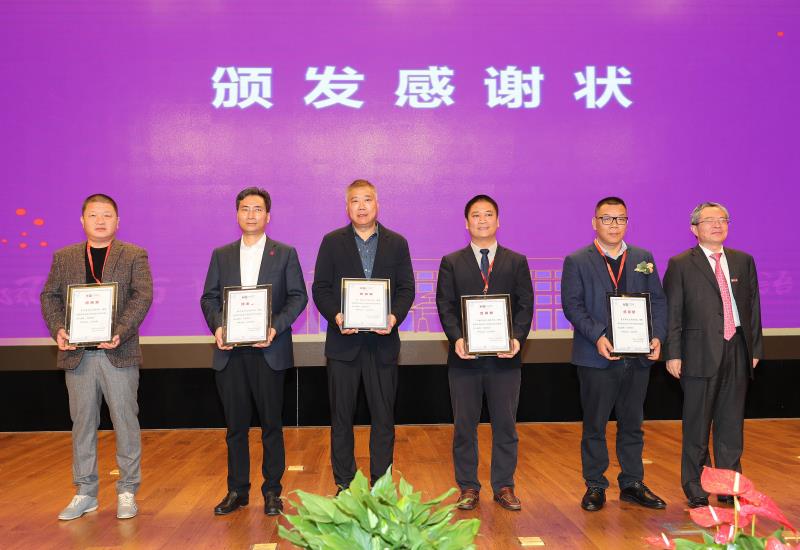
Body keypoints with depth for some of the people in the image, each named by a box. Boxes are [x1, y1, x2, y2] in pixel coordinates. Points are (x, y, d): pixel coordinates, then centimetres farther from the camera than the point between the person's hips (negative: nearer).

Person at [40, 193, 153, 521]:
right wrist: (58, 330, -11)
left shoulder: (134, 256, 3)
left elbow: (142, 297, -8)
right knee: (82, 423, 10)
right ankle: (85, 493, 21)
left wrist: (120, 333, -21)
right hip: (78, 354, 3)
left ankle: (127, 491, 14)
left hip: (119, 353, -2)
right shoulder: (64, 257, 13)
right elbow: (50, 296, 8)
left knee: (125, 422, 3)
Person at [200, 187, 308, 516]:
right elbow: (209, 297, 9)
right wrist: (217, 326, -10)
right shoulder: (221, 255, 13)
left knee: (271, 423, 4)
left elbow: (298, 296, 0)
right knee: (235, 424, 9)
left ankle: (272, 491, 15)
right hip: (230, 353, 2)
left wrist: (276, 326, -15)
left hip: (269, 350, -2)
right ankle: (237, 490, 21)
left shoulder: (285, 254, 6)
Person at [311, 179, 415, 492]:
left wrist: (395, 316, -14)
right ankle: (343, 484, 18)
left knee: (383, 416, 6)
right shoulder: (332, 242, 6)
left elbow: (406, 289, 4)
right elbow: (320, 288, 2)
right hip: (343, 341, 0)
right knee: (341, 416, 6)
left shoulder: (397, 243, 8)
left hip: (383, 341, 1)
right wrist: (335, 316, -15)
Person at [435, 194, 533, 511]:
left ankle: (504, 487, 19)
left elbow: (525, 305, 2)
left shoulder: (517, 262, 9)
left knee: (505, 424, 6)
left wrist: (517, 338, -14)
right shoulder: (451, 263, 7)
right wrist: (456, 338, -16)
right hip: (465, 356, 0)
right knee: (464, 425, 7)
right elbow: (445, 306, 0)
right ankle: (468, 487, 19)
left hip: (505, 356, 1)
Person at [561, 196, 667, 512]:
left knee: (632, 424, 12)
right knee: (594, 425, 6)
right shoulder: (577, 261, 1)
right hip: (596, 357, -3)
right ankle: (595, 486, 17)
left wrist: (657, 337, -6)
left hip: (637, 356, 4)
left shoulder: (643, 259, 12)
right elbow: (572, 305, -8)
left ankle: (632, 484, 24)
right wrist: (597, 337, -20)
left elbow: (657, 300, 9)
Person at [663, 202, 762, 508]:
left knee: (731, 423, 11)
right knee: (697, 425, 4)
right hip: (700, 353, -4)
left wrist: (755, 348, 9)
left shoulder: (743, 261, 12)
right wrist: (673, 353, -9)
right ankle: (695, 490, 15)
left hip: (737, 351, 4)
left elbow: (753, 306, 13)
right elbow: (672, 313, -4)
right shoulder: (680, 265, -1)